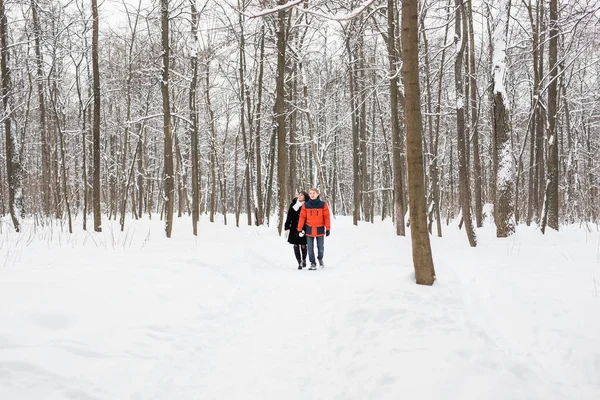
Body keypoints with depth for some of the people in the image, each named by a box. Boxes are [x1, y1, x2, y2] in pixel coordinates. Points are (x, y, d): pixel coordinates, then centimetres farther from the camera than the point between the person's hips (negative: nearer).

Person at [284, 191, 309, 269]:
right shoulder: (293, 204, 6)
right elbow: (289, 217, 9)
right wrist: (287, 228, 6)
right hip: (294, 229, 3)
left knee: (303, 246, 2)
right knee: (296, 246, 1)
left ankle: (304, 260, 27)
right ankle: (299, 262, 9)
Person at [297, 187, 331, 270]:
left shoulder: (323, 204, -3)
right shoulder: (306, 205, 0)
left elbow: (327, 217, -1)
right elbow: (302, 217, 1)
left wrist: (328, 229, -4)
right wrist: (299, 229, -2)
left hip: (320, 229, -1)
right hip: (309, 229, 1)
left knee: (321, 247, 7)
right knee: (310, 248, 3)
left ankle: (320, 258, 35)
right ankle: (313, 263, 14)